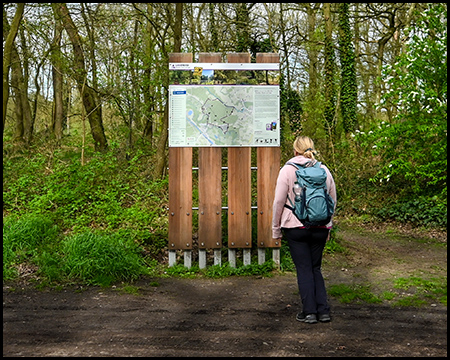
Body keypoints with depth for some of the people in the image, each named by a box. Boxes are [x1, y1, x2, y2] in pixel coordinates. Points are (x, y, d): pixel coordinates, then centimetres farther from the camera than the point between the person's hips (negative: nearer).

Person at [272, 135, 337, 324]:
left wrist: (276, 229, 2)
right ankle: (323, 310, 11)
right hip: (320, 228, 4)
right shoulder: (324, 170, 6)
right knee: (316, 268, 14)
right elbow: (332, 201, 12)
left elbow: (279, 202, -7)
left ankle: (309, 312, 7)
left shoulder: (287, 170, -6)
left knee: (304, 270, 5)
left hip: (296, 227, -3)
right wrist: (327, 226, 22)